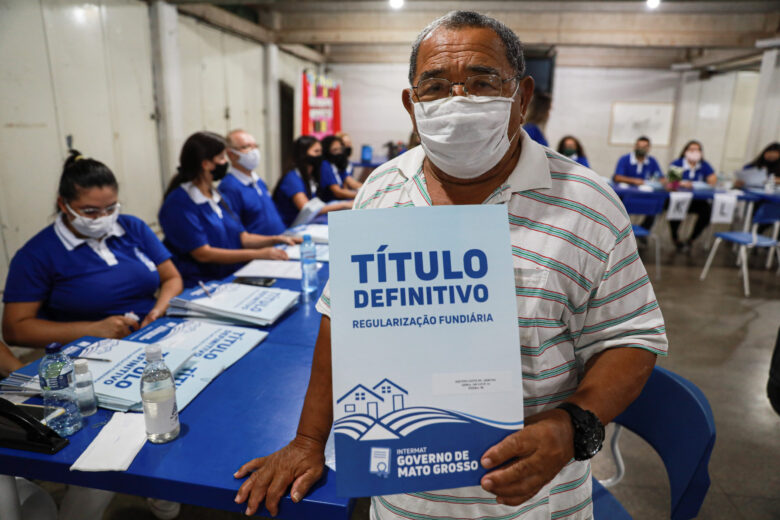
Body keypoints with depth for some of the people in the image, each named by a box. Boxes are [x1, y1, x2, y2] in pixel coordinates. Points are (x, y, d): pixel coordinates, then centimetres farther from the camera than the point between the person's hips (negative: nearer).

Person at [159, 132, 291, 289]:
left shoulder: (217, 196, 17)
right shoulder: (179, 203, -10)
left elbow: (242, 237, 17)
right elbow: (203, 253, -16)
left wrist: (274, 239, -1)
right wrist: (259, 254, -20)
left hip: (233, 278, 8)